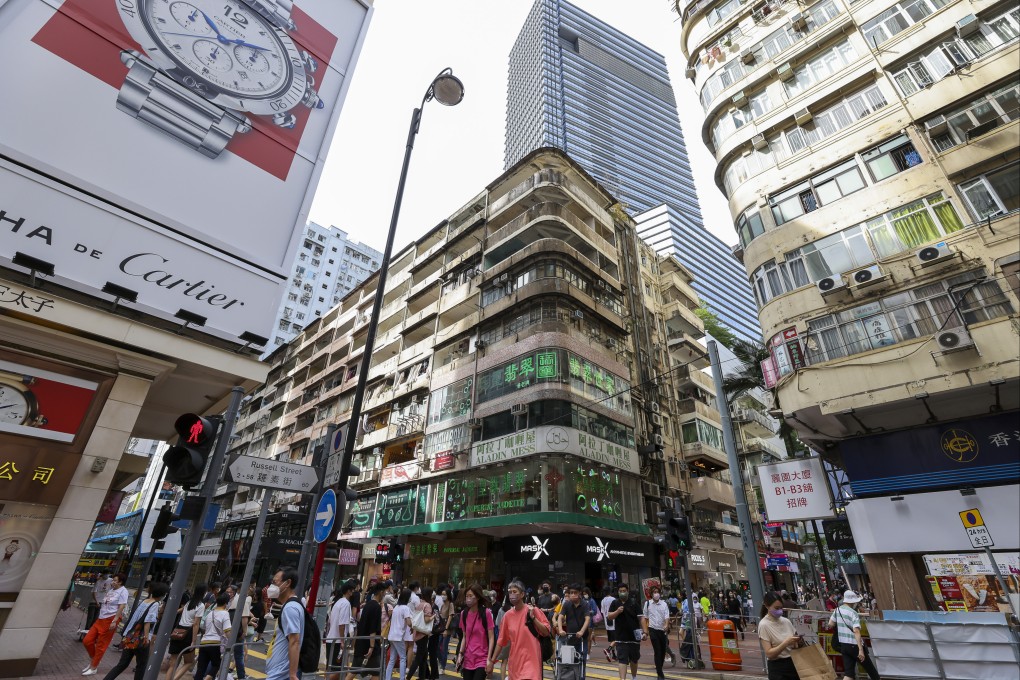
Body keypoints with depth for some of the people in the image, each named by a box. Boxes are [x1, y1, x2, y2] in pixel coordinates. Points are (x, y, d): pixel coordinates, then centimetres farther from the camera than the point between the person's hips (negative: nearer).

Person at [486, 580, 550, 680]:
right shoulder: (507, 615, 1)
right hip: (514, 661, 4)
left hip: (531, 660, -4)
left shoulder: (533, 610, -8)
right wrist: (492, 661, 9)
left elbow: (547, 632, -8)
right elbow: (501, 641, 9)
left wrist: (533, 617, -18)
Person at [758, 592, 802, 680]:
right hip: (778, 668, -5)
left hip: (794, 663, 5)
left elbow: (794, 646, 9)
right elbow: (769, 654, -18)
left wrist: (797, 642, -13)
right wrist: (786, 643, -28)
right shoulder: (764, 625, -15)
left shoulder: (786, 621, 1)